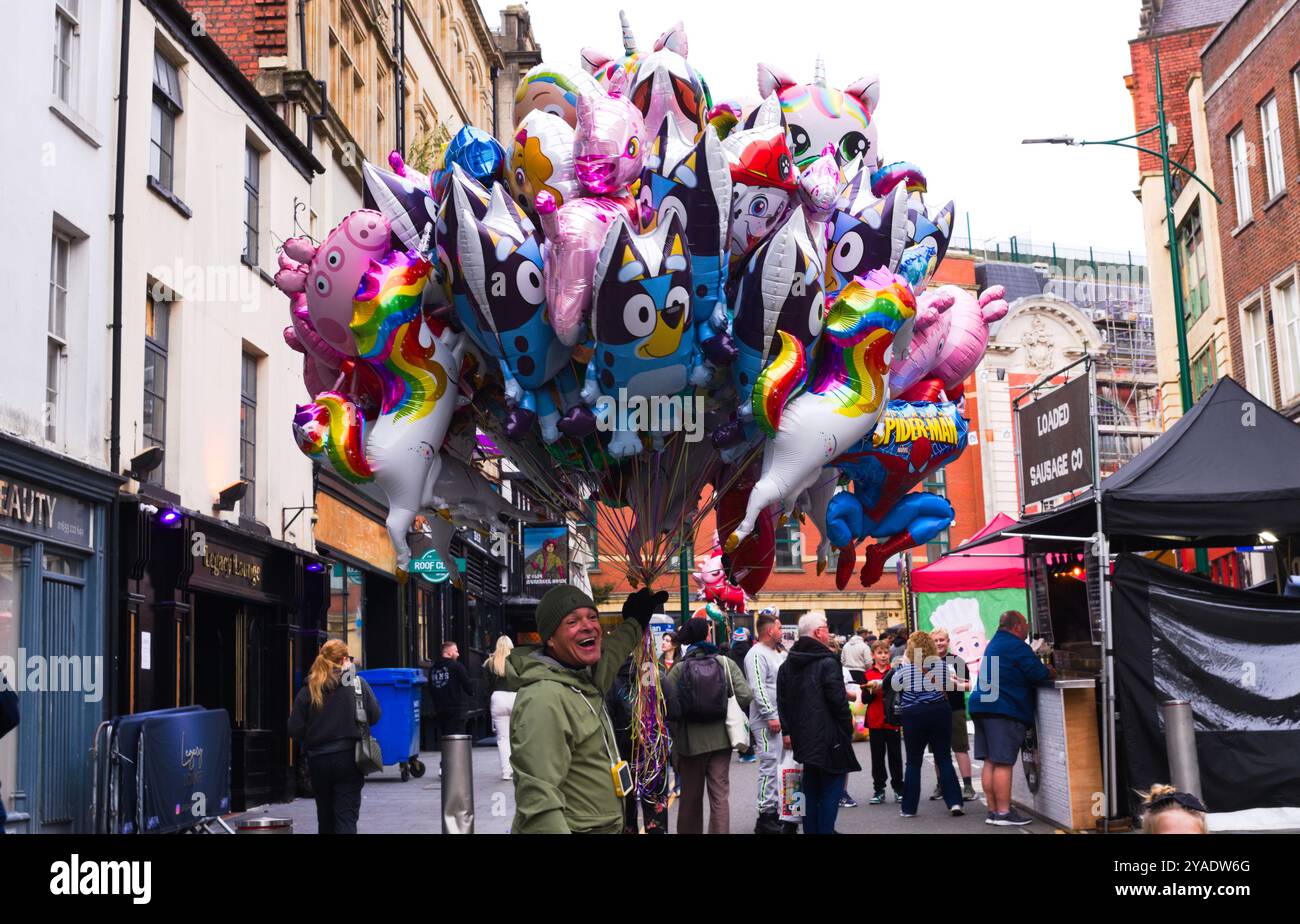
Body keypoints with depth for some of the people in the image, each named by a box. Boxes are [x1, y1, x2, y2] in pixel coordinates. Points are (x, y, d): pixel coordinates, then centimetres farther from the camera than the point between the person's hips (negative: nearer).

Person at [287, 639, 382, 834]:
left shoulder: (308, 690, -4)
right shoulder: (358, 683, -6)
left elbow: (295, 731, -4)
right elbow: (374, 716, 0)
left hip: (318, 761, 2)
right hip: (348, 758, -2)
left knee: (325, 817, 17)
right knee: (346, 816, -1)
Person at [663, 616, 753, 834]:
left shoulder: (679, 669, -8)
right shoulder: (726, 663, -6)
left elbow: (669, 707, -13)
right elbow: (745, 696, -10)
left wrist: (674, 734, 4)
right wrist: (727, 710, 9)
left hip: (690, 740, 0)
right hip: (720, 738, 0)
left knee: (691, 797, 14)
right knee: (720, 795, 6)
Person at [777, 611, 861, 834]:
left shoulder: (787, 666, 9)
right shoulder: (827, 663, -15)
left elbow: (782, 703, 13)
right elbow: (839, 702, -16)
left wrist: (790, 730, 17)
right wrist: (848, 731, -4)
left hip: (804, 739, 7)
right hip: (830, 739, -7)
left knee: (811, 791, 14)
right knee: (831, 790, -1)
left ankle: (810, 830, 17)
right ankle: (825, 830, -2)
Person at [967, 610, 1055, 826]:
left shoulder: (994, 643, 20)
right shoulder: (1016, 646, -10)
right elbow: (1037, 673, -12)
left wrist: (1043, 669, 18)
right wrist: (1051, 673, 8)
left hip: (981, 707, 9)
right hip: (1004, 710, -9)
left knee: (990, 762, 8)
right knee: (1003, 763, -7)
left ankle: (993, 811, 11)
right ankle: (1003, 813, -6)